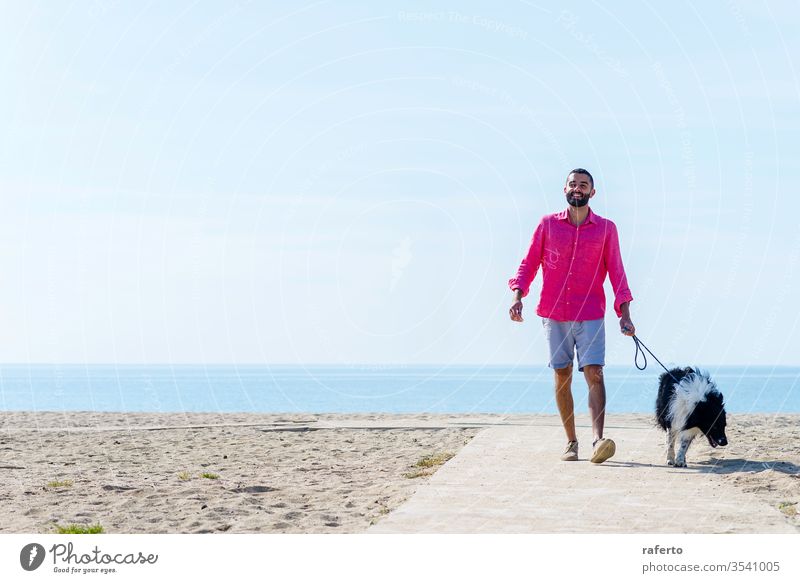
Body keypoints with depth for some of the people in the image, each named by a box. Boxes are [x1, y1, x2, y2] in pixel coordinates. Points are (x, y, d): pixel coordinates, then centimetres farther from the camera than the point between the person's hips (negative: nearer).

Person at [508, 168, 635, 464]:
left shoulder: (606, 228, 7)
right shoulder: (548, 224, 8)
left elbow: (616, 273, 7)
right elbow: (529, 264, 9)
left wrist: (625, 314, -2)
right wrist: (517, 297, -6)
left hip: (590, 316, -1)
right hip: (553, 314, 1)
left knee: (594, 373, -15)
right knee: (562, 376, 4)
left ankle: (597, 441, -27)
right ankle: (571, 443, 14)